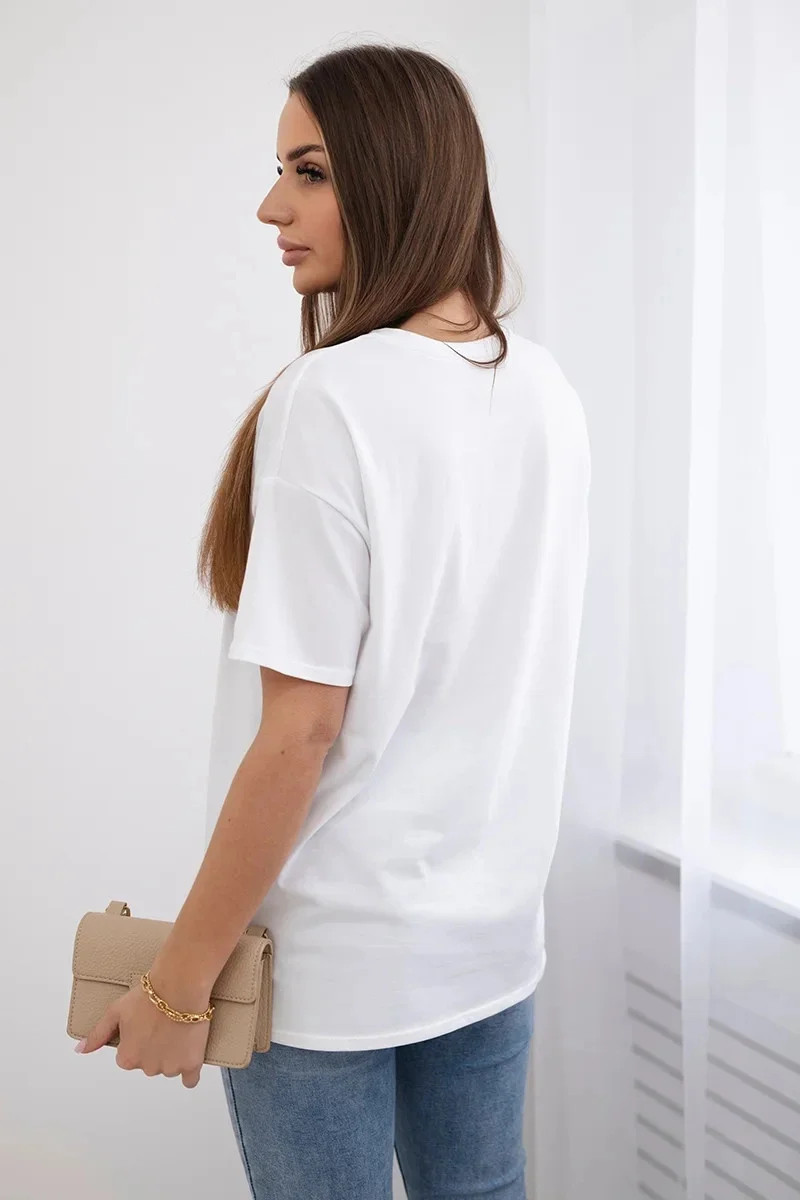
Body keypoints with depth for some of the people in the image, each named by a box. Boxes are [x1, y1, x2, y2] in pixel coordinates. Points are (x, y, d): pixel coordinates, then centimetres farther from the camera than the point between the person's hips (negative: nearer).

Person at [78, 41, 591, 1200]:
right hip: (497, 931, 6)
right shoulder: (548, 391, 0)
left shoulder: (329, 399, -21)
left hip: (332, 958, -6)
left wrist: (179, 976, -11)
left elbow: (301, 732, -21)